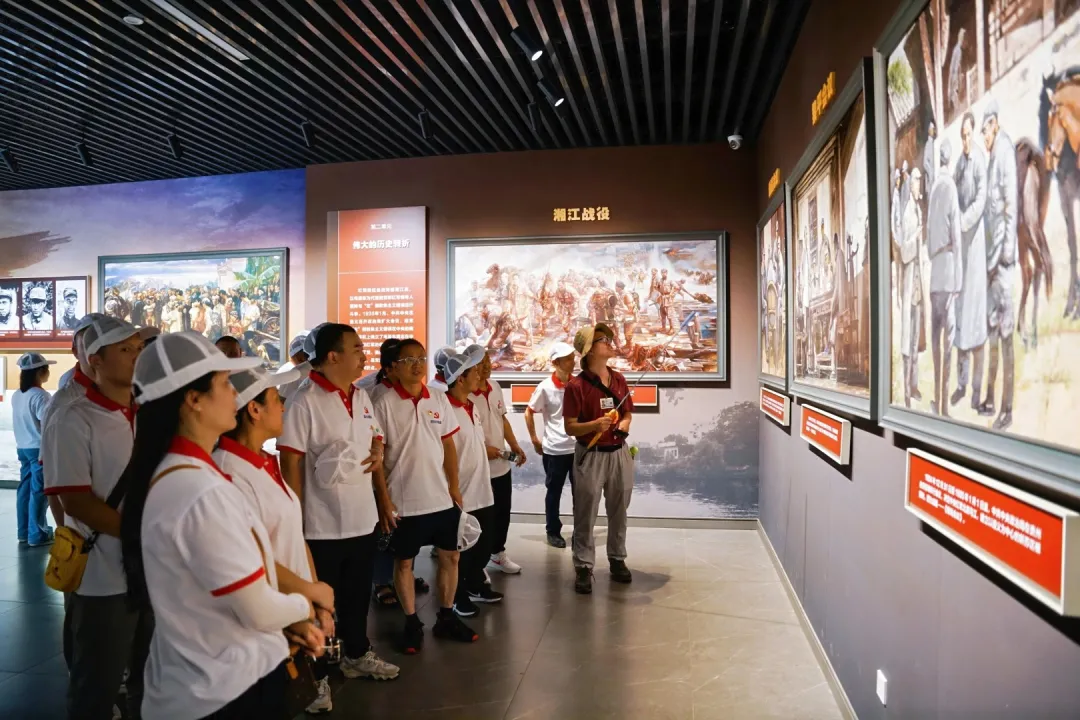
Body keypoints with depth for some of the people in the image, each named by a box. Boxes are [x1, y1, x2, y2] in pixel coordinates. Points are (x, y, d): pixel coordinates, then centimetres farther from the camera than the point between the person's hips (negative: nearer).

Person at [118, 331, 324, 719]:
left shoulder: (168, 476, 3)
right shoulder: (203, 492, -29)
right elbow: (260, 611, -23)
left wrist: (290, 625, 1)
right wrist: (303, 607, -2)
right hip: (228, 687, -9)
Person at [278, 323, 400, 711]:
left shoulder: (362, 397, 6)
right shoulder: (304, 401, -17)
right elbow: (291, 464, -17)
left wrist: (384, 499, 11)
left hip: (364, 519, 7)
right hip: (322, 526, -7)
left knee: (358, 595, 22)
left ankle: (356, 655, 42)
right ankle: (316, 677, 27)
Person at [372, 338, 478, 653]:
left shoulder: (439, 399, 3)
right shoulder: (385, 403, -9)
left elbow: (448, 444, 8)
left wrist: (454, 485, 5)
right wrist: (383, 498, -9)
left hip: (442, 497, 4)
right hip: (404, 500, -4)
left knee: (450, 556, 12)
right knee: (404, 561, 9)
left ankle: (446, 617, 28)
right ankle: (412, 623, 25)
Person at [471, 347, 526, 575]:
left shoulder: (495, 387, 6)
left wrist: (514, 445, 7)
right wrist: (482, 449, -23)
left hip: (501, 464, 8)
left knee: (502, 512, 19)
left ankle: (498, 554, 38)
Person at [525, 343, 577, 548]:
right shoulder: (545, 387, -8)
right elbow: (529, 413, 2)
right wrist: (534, 440, 1)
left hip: (579, 447, 3)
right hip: (554, 450, -2)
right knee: (554, 492, 10)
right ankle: (553, 532, 25)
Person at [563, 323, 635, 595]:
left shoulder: (619, 379, 5)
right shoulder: (576, 385, -12)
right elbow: (570, 428, -12)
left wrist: (625, 424, -5)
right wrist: (595, 424, -27)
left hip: (619, 453, 5)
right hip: (590, 456, -5)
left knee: (619, 511, 16)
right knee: (585, 515, 2)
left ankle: (617, 559, 32)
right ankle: (584, 567, 14)